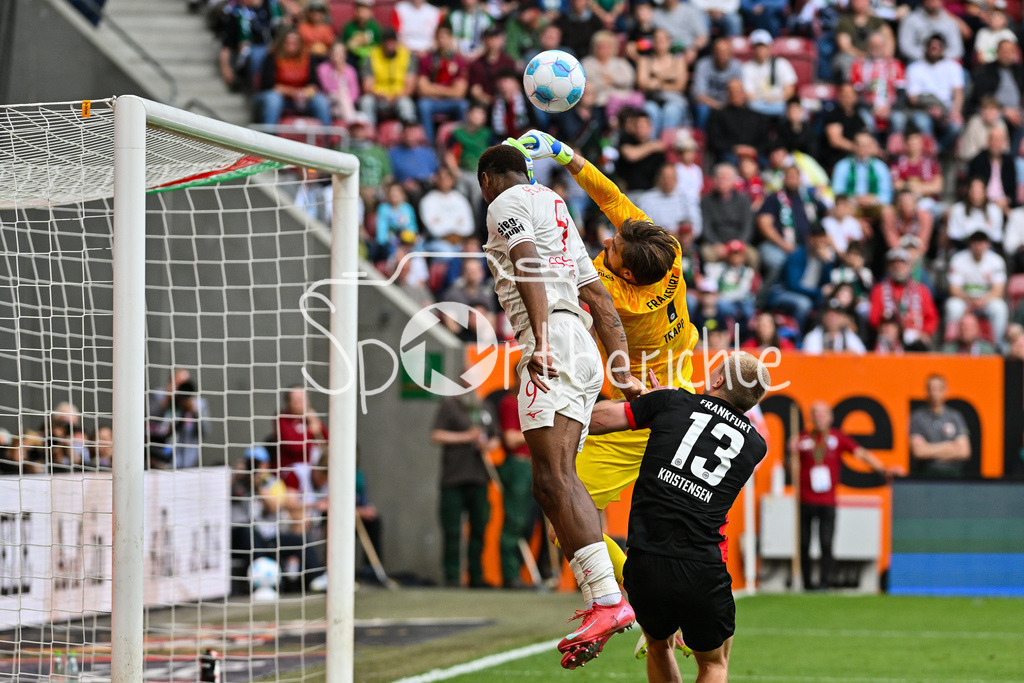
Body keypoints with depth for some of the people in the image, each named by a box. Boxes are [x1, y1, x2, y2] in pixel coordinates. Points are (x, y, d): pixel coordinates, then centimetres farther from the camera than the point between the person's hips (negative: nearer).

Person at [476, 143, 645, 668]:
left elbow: (530, 268, -13)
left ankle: (608, 600, -32)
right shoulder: (558, 212, 33)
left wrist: (541, 340, -25)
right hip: (582, 348, 9)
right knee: (554, 483, 4)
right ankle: (597, 604, -4)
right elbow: (601, 301, 29)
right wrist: (623, 373, 25)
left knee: (553, 477, -19)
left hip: (553, 339, -9)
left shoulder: (507, 202, 6)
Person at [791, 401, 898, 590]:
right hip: (805, 501, 1)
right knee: (803, 544, 2)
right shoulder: (803, 439, 7)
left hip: (827, 502, -1)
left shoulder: (838, 437, 7)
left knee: (826, 544, -10)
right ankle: (806, 582, 13)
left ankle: (824, 582, -7)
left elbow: (860, 453, -1)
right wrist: (793, 453, -11)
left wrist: (883, 469, -12)